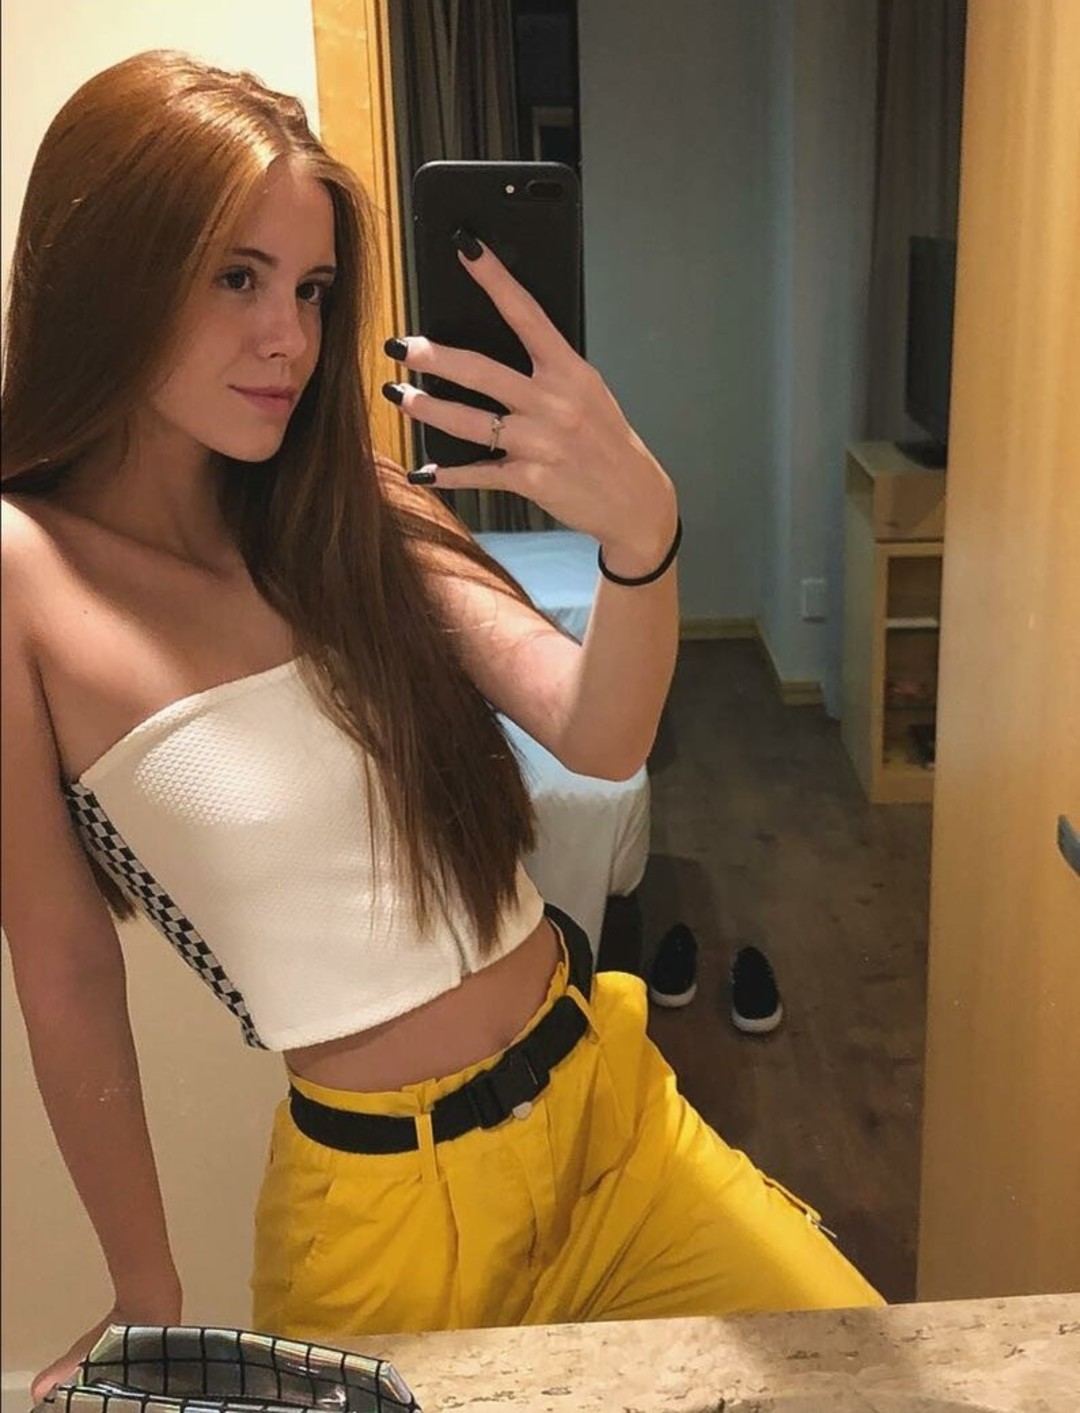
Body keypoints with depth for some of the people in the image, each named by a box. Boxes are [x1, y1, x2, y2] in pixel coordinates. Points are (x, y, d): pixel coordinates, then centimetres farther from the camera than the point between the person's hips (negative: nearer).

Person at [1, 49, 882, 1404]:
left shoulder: (347, 513, 2)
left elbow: (596, 736, -12)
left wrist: (640, 532, -33)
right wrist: (149, 1304, 2)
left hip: (605, 1101, 5)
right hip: (382, 1188, -4)